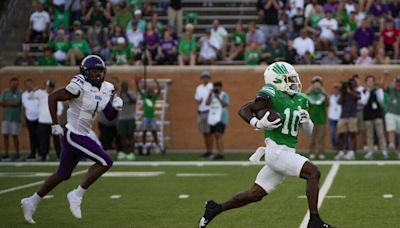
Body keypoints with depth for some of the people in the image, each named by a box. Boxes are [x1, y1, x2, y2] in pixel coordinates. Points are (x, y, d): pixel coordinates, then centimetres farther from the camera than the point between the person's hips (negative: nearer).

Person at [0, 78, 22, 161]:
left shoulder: (20, 93, -3)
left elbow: (18, 104, -13)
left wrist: (7, 103, -6)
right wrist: (12, 103, -9)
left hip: (16, 118, -4)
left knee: (15, 135, -2)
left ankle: (17, 154, 7)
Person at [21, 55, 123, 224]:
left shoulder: (105, 90, 6)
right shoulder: (80, 87, -18)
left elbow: (110, 115, 14)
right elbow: (53, 97, -15)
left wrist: (116, 106, -7)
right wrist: (55, 124, -15)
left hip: (82, 136, 9)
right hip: (73, 135, -9)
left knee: (62, 175, 18)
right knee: (105, 162, -14)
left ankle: (32, 202, 30)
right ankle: (77, 195, -6)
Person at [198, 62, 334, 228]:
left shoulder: (300, 100, 12)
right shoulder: (272, 96, -11)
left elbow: (309, 131, 20)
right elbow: (243, 110, -5)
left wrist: (306, 121, -3)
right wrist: (258, 124, -22)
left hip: (288, 153, 8)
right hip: (276, 151, -8)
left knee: (255, 194, 11)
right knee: (313, 173, -18)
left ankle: (216, 208, 25)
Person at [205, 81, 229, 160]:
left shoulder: (224, 95, -2)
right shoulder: (212, 95, 14)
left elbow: (225, 105, -14)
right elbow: (207, 103, 0)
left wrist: (218, 98, -22)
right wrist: (210, 94, -11)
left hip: (221, 119, -6)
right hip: (212, 119, 6)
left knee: (219, 135, -14)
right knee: (215, 136, 5)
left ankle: (220, 153, -17)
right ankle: (218, 153, 9)